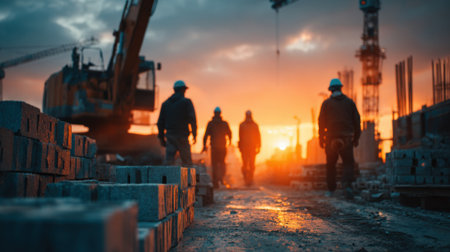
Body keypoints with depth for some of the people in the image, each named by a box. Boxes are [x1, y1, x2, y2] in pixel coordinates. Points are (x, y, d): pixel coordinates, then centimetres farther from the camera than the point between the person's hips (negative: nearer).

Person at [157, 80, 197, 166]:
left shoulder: (166, 103, 14)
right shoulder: (186, 102, 0)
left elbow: (160, 122, 12)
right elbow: (192, 119, -9)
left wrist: (161, 137, 17)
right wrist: (194, 134, -2)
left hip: (169, 135, 4)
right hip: (182, 135, -4)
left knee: (169, 160, 0)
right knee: (187, 162, 2)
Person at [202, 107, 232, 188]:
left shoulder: (210, 123, -2)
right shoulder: (225, 123, 1)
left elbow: (206, 135, -10)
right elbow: (229, 133, 13)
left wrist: (204, 145, -9)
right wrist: (229, 141, 33)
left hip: (214, 147, -1)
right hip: (223, 147, 1)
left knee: (214, 164, 6)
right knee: (222, 162, 16)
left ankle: (215, 183, 2)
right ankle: (221, 177, -9)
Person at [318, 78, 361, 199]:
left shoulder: (326, 103, 4)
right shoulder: (349, 102, 7)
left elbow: (321, 122, -1)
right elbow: (356, 120, 5)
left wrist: (321, 139, 5)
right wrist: (356, 138, 10)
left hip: (331, 138, 0)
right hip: (347, 138, 0)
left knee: (331, 164, 13)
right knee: (348, 163, 3)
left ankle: (331, 189, 17)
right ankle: (347, 185, -21)